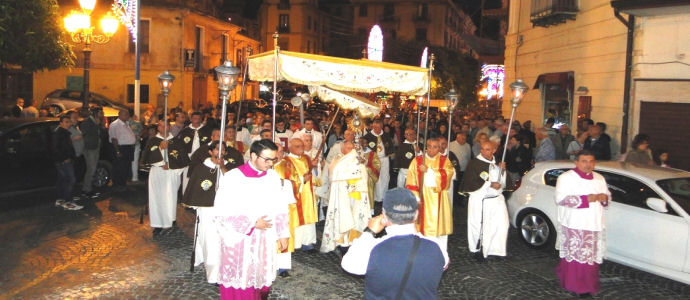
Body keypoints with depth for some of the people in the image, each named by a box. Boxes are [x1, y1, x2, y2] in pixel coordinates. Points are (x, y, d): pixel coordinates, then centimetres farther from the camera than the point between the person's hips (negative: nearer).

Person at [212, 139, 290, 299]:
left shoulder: (273, 177, 0)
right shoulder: (232, 178, -14)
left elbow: (279, 208, 9)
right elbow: (221, 213, -14)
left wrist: (283, 234, 9)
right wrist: (252, 224, -15)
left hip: (265, 242, 4)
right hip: (239, 242, -4)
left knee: (261, 284, 15)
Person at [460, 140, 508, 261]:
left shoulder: (497, 163, 11)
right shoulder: (475, 163, -5)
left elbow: (503, 183, 14)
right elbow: (471, 182, -12)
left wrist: (502, 170, -4)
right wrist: (490, 184, -14)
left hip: (497, 199, 5)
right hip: (479, 200, -5)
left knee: (502, 224, -3)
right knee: (478, 226, 1)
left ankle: (496, 250, 10)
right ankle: (477, 250, 17)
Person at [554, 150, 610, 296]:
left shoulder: (599, 178, 14)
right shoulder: (566, 177, -6)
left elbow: (607, 195, 22)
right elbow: (561, 198, -15)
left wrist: (604, 197, -3)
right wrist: (586, 199, -20)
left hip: (594, 225, 6)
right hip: (574, 226, -6)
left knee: (591, 256, 9)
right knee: (575, 256, -4)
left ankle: (589, 284, 22)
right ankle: (575, 286, 7)